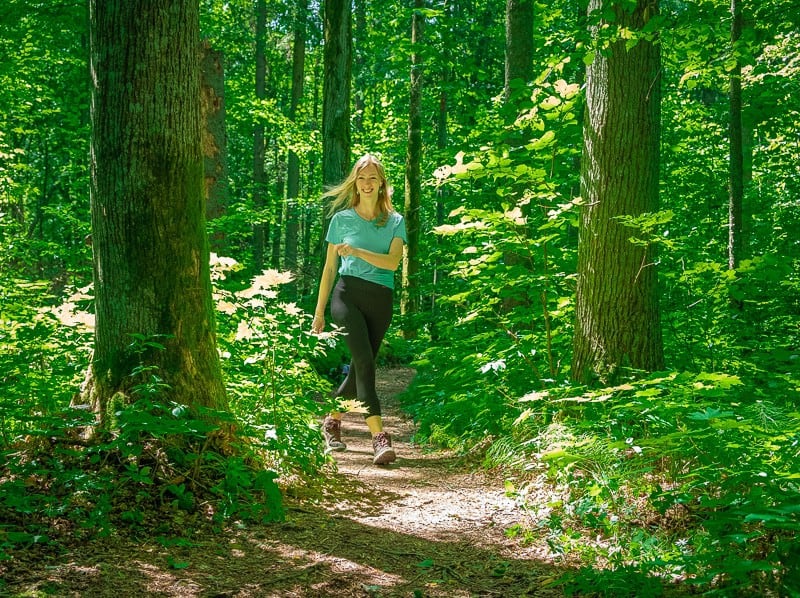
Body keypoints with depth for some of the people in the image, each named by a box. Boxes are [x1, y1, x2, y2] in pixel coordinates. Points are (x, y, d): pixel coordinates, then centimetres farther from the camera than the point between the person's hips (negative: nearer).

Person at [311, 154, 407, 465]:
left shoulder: (395, 222, 10)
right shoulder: (342, 219, 10)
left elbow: (392, 262, -5)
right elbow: (330, 268, 13)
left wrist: (356, 251, -17)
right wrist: (319, 311, 11)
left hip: (381, 301, 2)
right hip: (348, 294, -2)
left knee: (360, 367, 6)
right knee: (365, 361, -19)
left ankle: (331, 419, 30)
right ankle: (380, 438, -26)